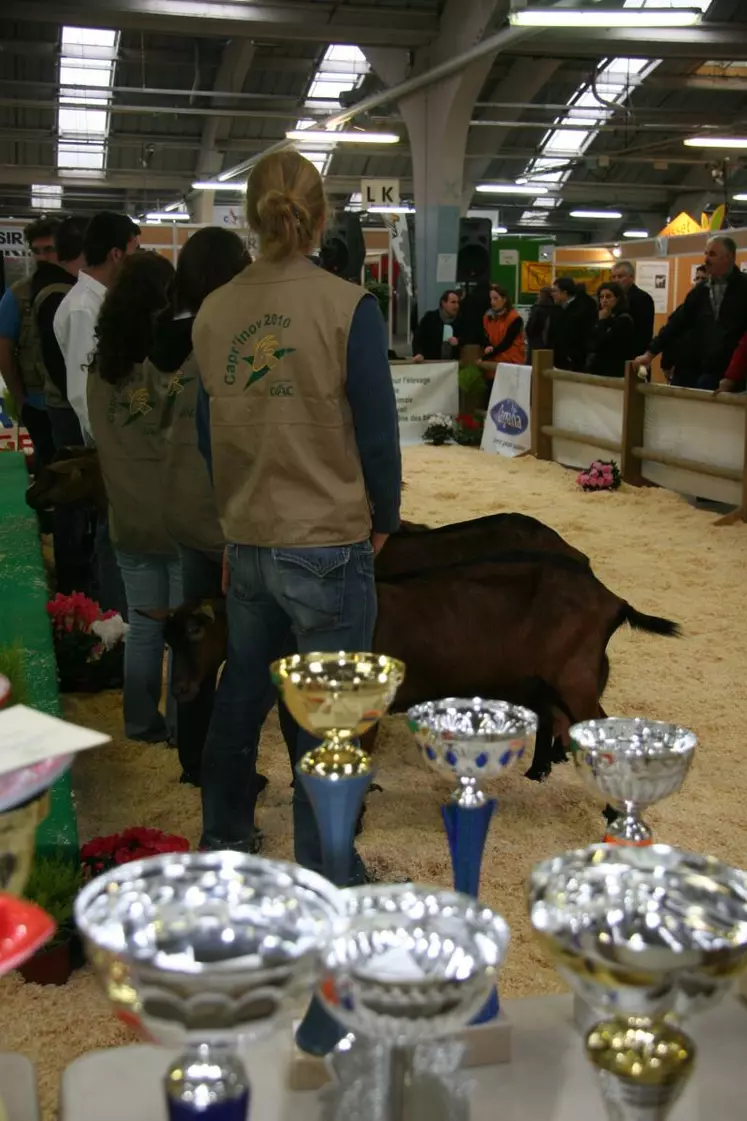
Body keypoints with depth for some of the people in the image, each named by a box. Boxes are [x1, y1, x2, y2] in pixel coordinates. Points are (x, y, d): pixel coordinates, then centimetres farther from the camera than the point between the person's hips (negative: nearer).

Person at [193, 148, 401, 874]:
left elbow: (206, 431, 10)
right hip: (329, 543, -5)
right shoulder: (348, 308, -11)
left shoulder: (214, 312, 2)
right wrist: (383, 519, 5)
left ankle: (222, 842, 39)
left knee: (240, 693, 22)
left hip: (246, 541, 5)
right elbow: (376, 428, -9)